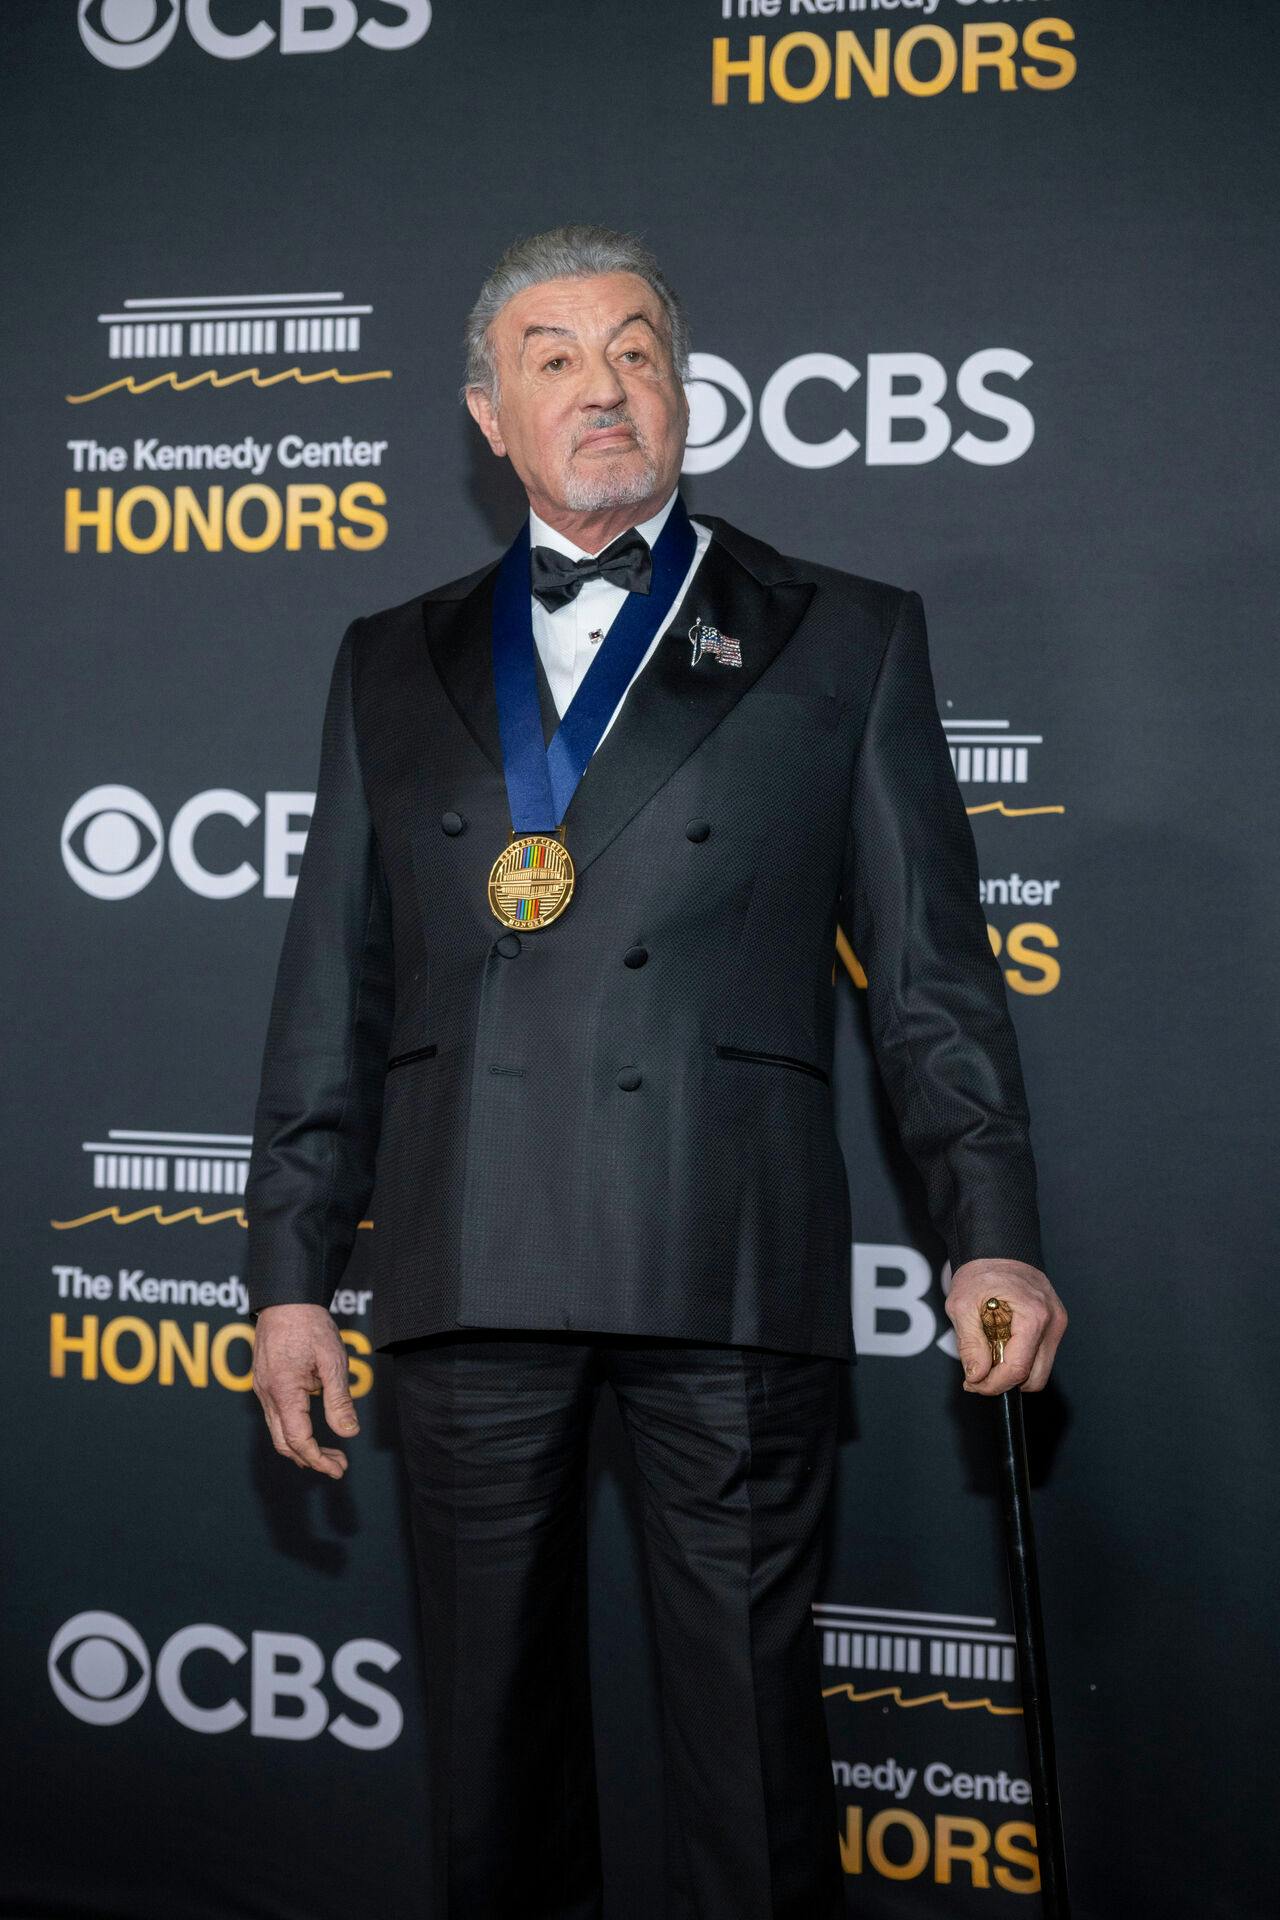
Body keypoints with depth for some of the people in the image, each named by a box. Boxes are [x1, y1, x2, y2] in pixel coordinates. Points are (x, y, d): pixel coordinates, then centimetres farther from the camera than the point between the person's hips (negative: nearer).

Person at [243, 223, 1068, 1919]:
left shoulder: (845, 639, 10)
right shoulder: (393, 664, 16)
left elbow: (931, 964, 5)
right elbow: (332, 990, 14)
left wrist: (991, 1234, -5)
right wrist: (292, 1269, 8)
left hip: (728, 1269, -2)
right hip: (470, 1267, 3)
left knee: (749, 1716, 3)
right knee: (492, 1714, 11)